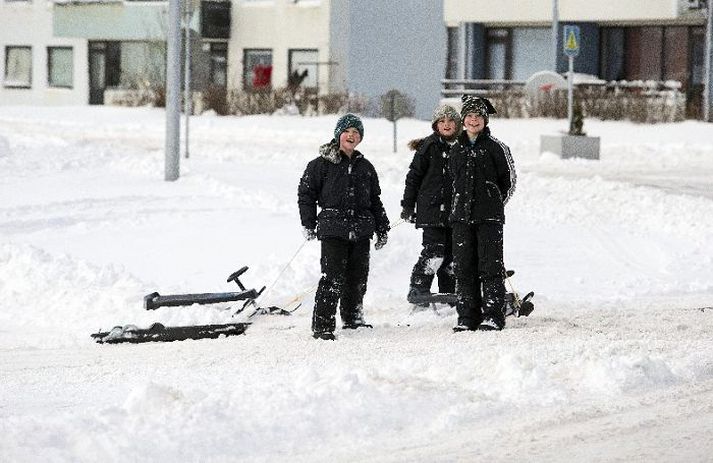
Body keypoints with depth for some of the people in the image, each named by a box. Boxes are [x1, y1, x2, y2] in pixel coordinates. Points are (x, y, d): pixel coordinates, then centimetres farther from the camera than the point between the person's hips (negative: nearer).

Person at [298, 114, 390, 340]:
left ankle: (352, 319, 28)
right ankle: (322, 326, -11)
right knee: (332, 278, -12)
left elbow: (375, 200, 22)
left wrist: (382, 229, 18)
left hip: (361, 232, 5)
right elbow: (306, 193, 4)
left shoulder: (365, 167, 15)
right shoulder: (322, 164, 0)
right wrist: (309, 224, 0)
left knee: (358, 278, 11)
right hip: (333, 229, -5)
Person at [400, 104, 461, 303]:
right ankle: (418, 288, -7)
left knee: (452, 252, 8)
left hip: (455, 210, 5)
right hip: (432, 209, -5)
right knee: (435, 250, -13)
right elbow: (414, 175, -1)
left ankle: (449, 293, 16)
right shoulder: (429, 146, -4)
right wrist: (407, 205, -3)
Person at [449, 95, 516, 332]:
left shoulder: (495, 147, -2)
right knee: (463, 267, 3)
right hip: (461, 215, 5)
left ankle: (493, 316, -4)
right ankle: (468, 317, 7)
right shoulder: (457, 150, 12)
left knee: (490, 267, -6)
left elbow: (509, 180, 5)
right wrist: (462, 204, 15)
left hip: (489, 217, -4)